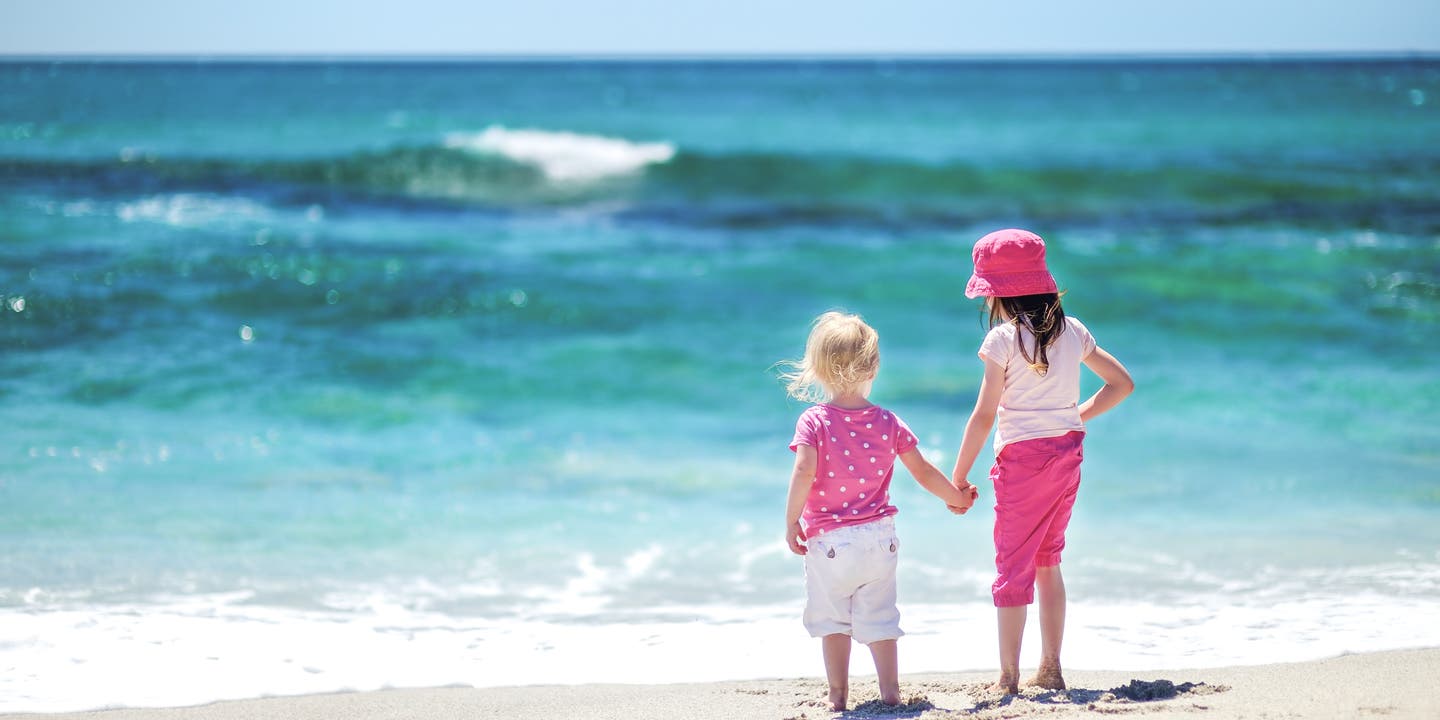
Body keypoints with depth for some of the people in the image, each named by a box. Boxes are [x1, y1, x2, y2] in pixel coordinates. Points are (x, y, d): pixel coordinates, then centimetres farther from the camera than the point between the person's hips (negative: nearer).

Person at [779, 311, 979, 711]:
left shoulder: (814, 421, -9)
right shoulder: (888, 422, 1)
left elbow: (804, 472, -21)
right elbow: (923, 472, 7)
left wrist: (791, 522, -12)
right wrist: (956, 497, 23)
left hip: (829, 541, -3)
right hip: (880, 537, 3)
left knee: (832, 618, 10)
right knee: (878, 618, 11)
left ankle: (838, 695, 11)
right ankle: (890, 690, 10)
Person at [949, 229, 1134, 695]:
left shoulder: (1004, 338, -11)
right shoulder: (1072, 332, 5)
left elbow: (985, 415, -12)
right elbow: (1122, 383, 13)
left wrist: (957, 478, -8)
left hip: (1022, 458, -6)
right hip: (1067, 453, 6)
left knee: (1013, 565, 0)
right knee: (1048, 561, 17)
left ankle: (1008, 679, 0)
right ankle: (1050, 670, 19)